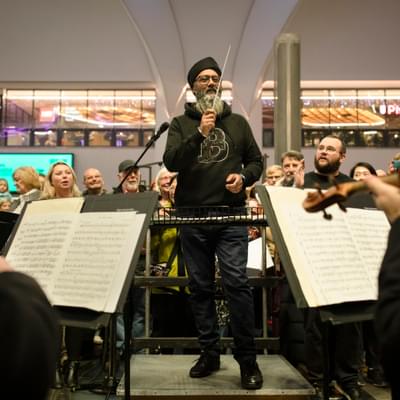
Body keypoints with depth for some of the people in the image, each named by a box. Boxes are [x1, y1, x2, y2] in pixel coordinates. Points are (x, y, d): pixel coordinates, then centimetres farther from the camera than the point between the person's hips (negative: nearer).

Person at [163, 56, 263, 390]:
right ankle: (209, 353, 20)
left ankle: (247, 358, 0)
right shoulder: (181, 124, 10)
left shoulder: (238, 122, 14)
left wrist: (244, 177, -7)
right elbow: (171, 162, -5)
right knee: (200, 286, 7)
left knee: (237, 283, -11)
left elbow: (256, 160, 15)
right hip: (192, 216, 1)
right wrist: (200, 134, -16)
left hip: (231, 215, -1)